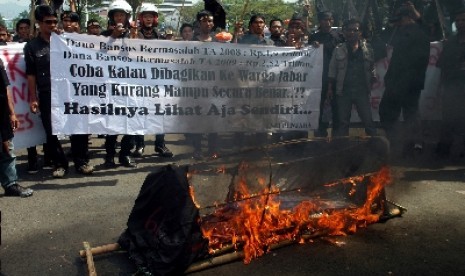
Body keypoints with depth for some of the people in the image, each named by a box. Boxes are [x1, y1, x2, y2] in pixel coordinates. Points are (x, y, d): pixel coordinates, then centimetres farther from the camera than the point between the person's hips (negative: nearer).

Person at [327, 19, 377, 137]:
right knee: (343, 122, 8)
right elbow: (332, 71, 4)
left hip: (362, 90, 0)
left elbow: (372, 68, 11)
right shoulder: (338, 50, 3)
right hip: (343, 91, 0)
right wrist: (330, 88, 1)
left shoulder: (367, 48, 4)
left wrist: (374, 82, 4)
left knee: (368, 121, 2)